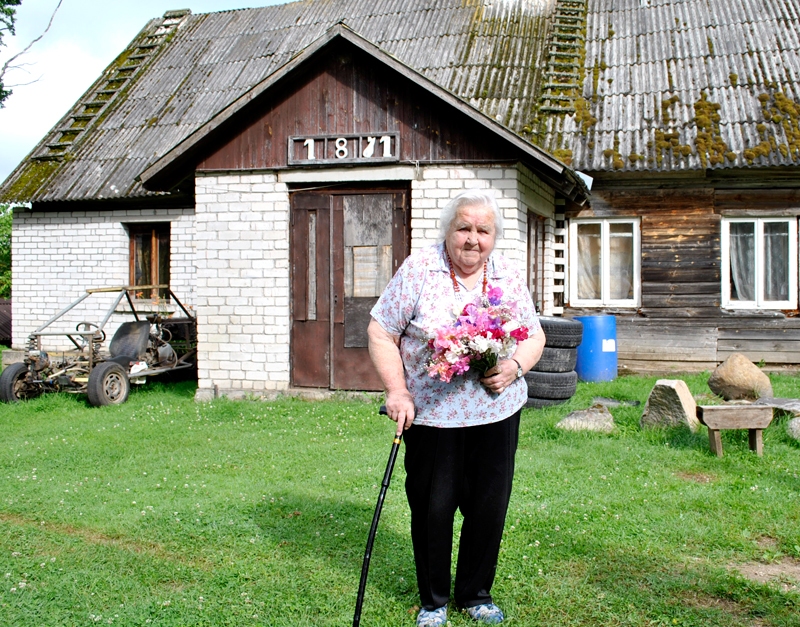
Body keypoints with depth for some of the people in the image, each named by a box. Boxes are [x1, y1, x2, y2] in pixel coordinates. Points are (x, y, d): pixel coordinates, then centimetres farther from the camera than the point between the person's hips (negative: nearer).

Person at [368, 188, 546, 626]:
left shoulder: (508, 276, 3)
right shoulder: (418, 270, -7)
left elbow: (534, 335, 10)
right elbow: (381, 333, -5)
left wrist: (513, 368, -11)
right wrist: (397, 391, -13)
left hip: (497, 413, 3)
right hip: (430, 414, -3)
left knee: (489, 508, 10)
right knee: (432, 508, 7)